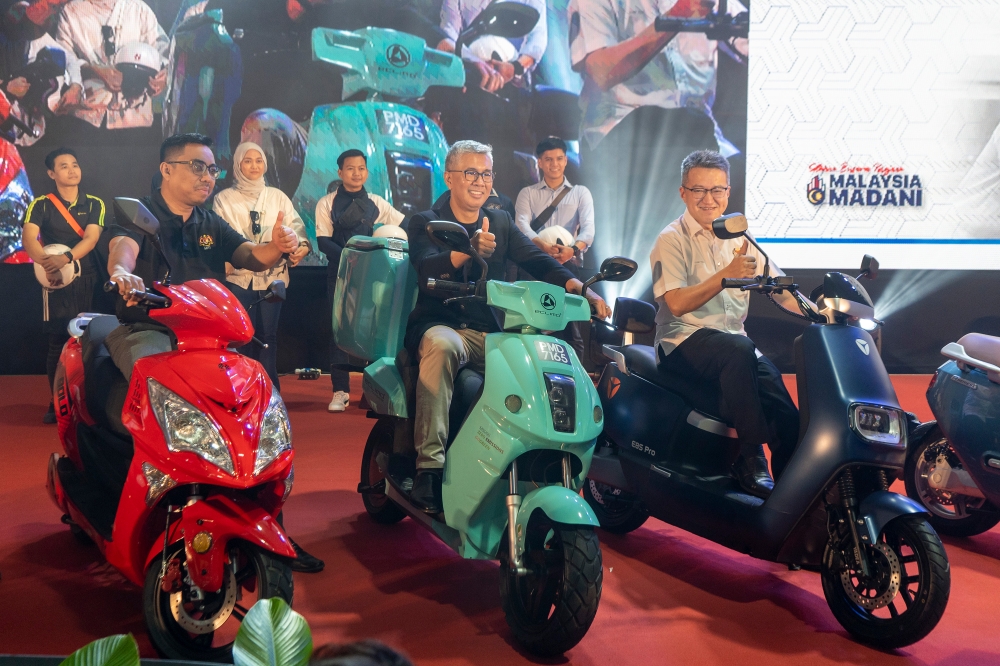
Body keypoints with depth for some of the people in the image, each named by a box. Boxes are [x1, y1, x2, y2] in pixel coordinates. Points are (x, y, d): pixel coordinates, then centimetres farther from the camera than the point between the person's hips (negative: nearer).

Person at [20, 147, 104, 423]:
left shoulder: (94, 203, 8)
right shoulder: (41, 204, 4)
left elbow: (91, 238, -7)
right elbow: (28, 238, -11)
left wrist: (66, 258, -25)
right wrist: (48, 264, -30)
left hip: (89, 280, 1)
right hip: (58, 280, -1)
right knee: (58, 342, -1)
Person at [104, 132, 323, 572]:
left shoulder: (211, 226, 20)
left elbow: (246, 256, 3)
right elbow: (122, 248, -18)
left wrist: (275, 248, -21)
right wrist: (122, 273, -43)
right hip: (147, 330, -4)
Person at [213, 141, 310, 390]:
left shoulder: (277, 196, 16)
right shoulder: (224, 199, 9)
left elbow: (295, 225, 4)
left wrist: (302, 245, -18)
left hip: (272, 274, 2)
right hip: (239, 276, -2)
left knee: (268, 335, 1)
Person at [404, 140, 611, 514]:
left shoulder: (501, 223, 18)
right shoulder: (426, 223, 5)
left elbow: (538, 261, 2)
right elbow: (427, 267, -17)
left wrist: (580, 288, -18)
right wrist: (469, 251, -39)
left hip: (492, 330, 4)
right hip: (439, 325, -4)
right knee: (442, 346, -37)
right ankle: (429, 466, -39)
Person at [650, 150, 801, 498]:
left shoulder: (739, 237, 15)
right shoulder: (672, 240, -3)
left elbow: (779, 288, 10)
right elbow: (677, 303, -17)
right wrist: (727, 274, -28)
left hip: (737, 345, 5)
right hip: (684, 342, -5)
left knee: (787, 417, -18)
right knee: (739, 350, -37)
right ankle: (749, 457, -29)